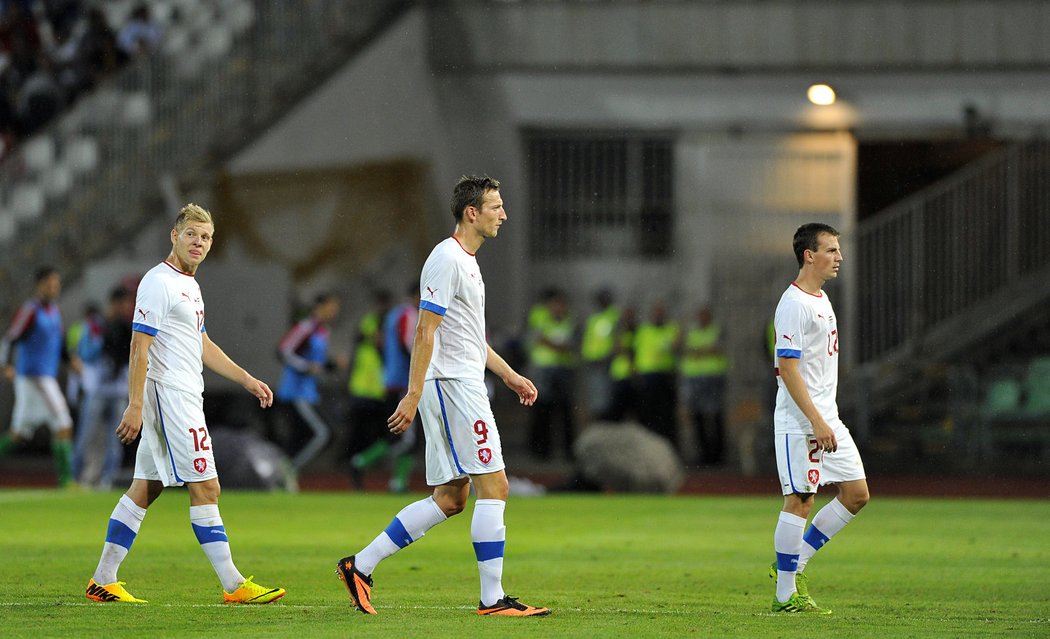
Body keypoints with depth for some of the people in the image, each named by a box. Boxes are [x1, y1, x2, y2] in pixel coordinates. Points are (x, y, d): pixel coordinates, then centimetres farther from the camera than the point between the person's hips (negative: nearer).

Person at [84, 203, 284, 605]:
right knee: (205, 487, -10)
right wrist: (135, 405, -21)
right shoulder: (159, 283, -12)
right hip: (169, 395, -10)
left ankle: (103, 580, 12)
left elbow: (202, 345, 27)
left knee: (145, 489, 10)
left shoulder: (189, 285, 19)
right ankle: (234, 586, -9)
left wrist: (247, 380, 23)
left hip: (185, 398, 10)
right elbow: (140, 347, -16)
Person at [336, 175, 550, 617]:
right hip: (452, 385, -10)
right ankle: (492, 598, -7)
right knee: (493, 487, -9)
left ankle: (361, 565, 10)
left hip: (462, 387, 10)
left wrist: (509, 375, 24)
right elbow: (425, 333, -17)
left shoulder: (466, 261, 19)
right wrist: (413, 395, -21)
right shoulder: (446, 260, -13)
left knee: (449, 498, 9)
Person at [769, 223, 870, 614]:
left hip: (827, 419, 9)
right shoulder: (794, 304, -15)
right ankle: (785, 595, 0)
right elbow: (788, 369, -20)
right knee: (800, 500, -6)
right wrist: (817, 421, -23)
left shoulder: (821, 299, 16)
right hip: (799, 421, -9)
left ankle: (795, 563, 14)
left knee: (857, 494, 6)